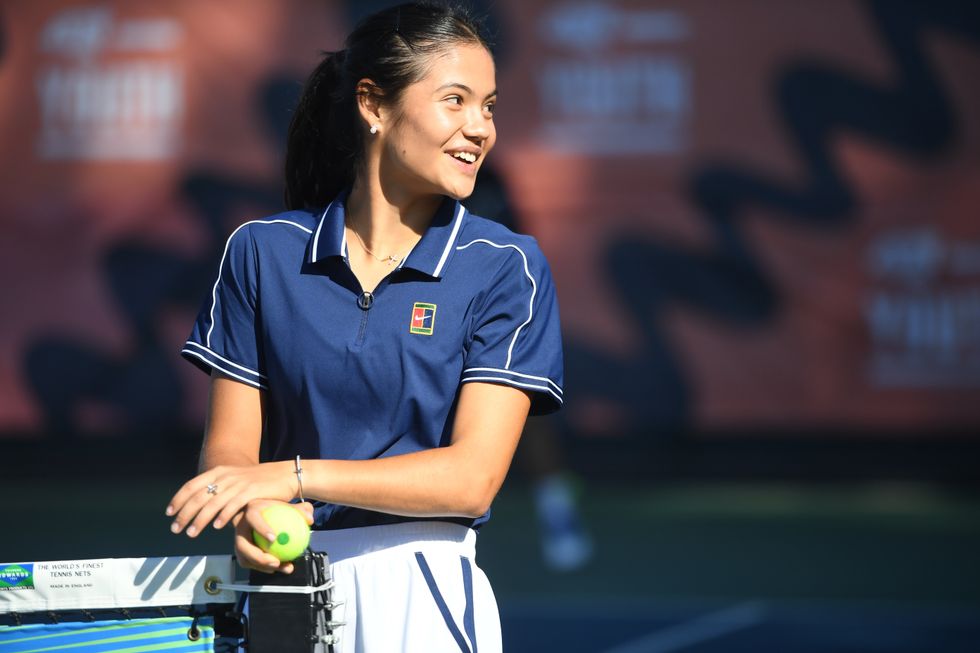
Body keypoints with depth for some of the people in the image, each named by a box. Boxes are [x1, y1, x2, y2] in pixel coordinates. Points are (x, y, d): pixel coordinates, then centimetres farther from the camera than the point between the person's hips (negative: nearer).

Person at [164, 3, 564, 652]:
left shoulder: (506, 267, -3)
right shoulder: (262, 251, 4)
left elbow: (471, 477, -11)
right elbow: (230, 442, 2)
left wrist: (297, 475, -20)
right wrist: (251, 513, -21)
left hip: (423, 590, -1)